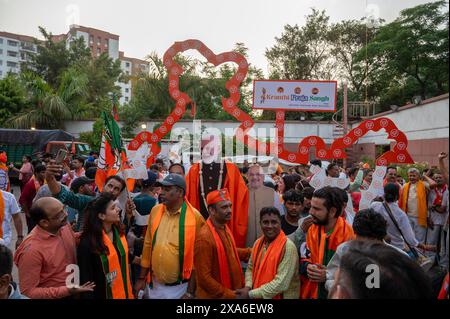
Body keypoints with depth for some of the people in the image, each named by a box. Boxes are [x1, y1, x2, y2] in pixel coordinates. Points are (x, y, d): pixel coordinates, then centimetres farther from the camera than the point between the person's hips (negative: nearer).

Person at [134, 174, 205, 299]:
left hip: (181, 287, -4)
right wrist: (142, 278, 9)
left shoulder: (195, 217, -15)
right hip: (156, 285, 4)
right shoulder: (155, 211, -1)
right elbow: (148, 244, 7)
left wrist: (190, 291, -9)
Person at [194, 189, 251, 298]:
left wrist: (250, 252, 9)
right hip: (215, 296, -7)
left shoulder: (224, 228, 1)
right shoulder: (205, 237, -25)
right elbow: (204, 278, -23)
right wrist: (228, 295, -18)